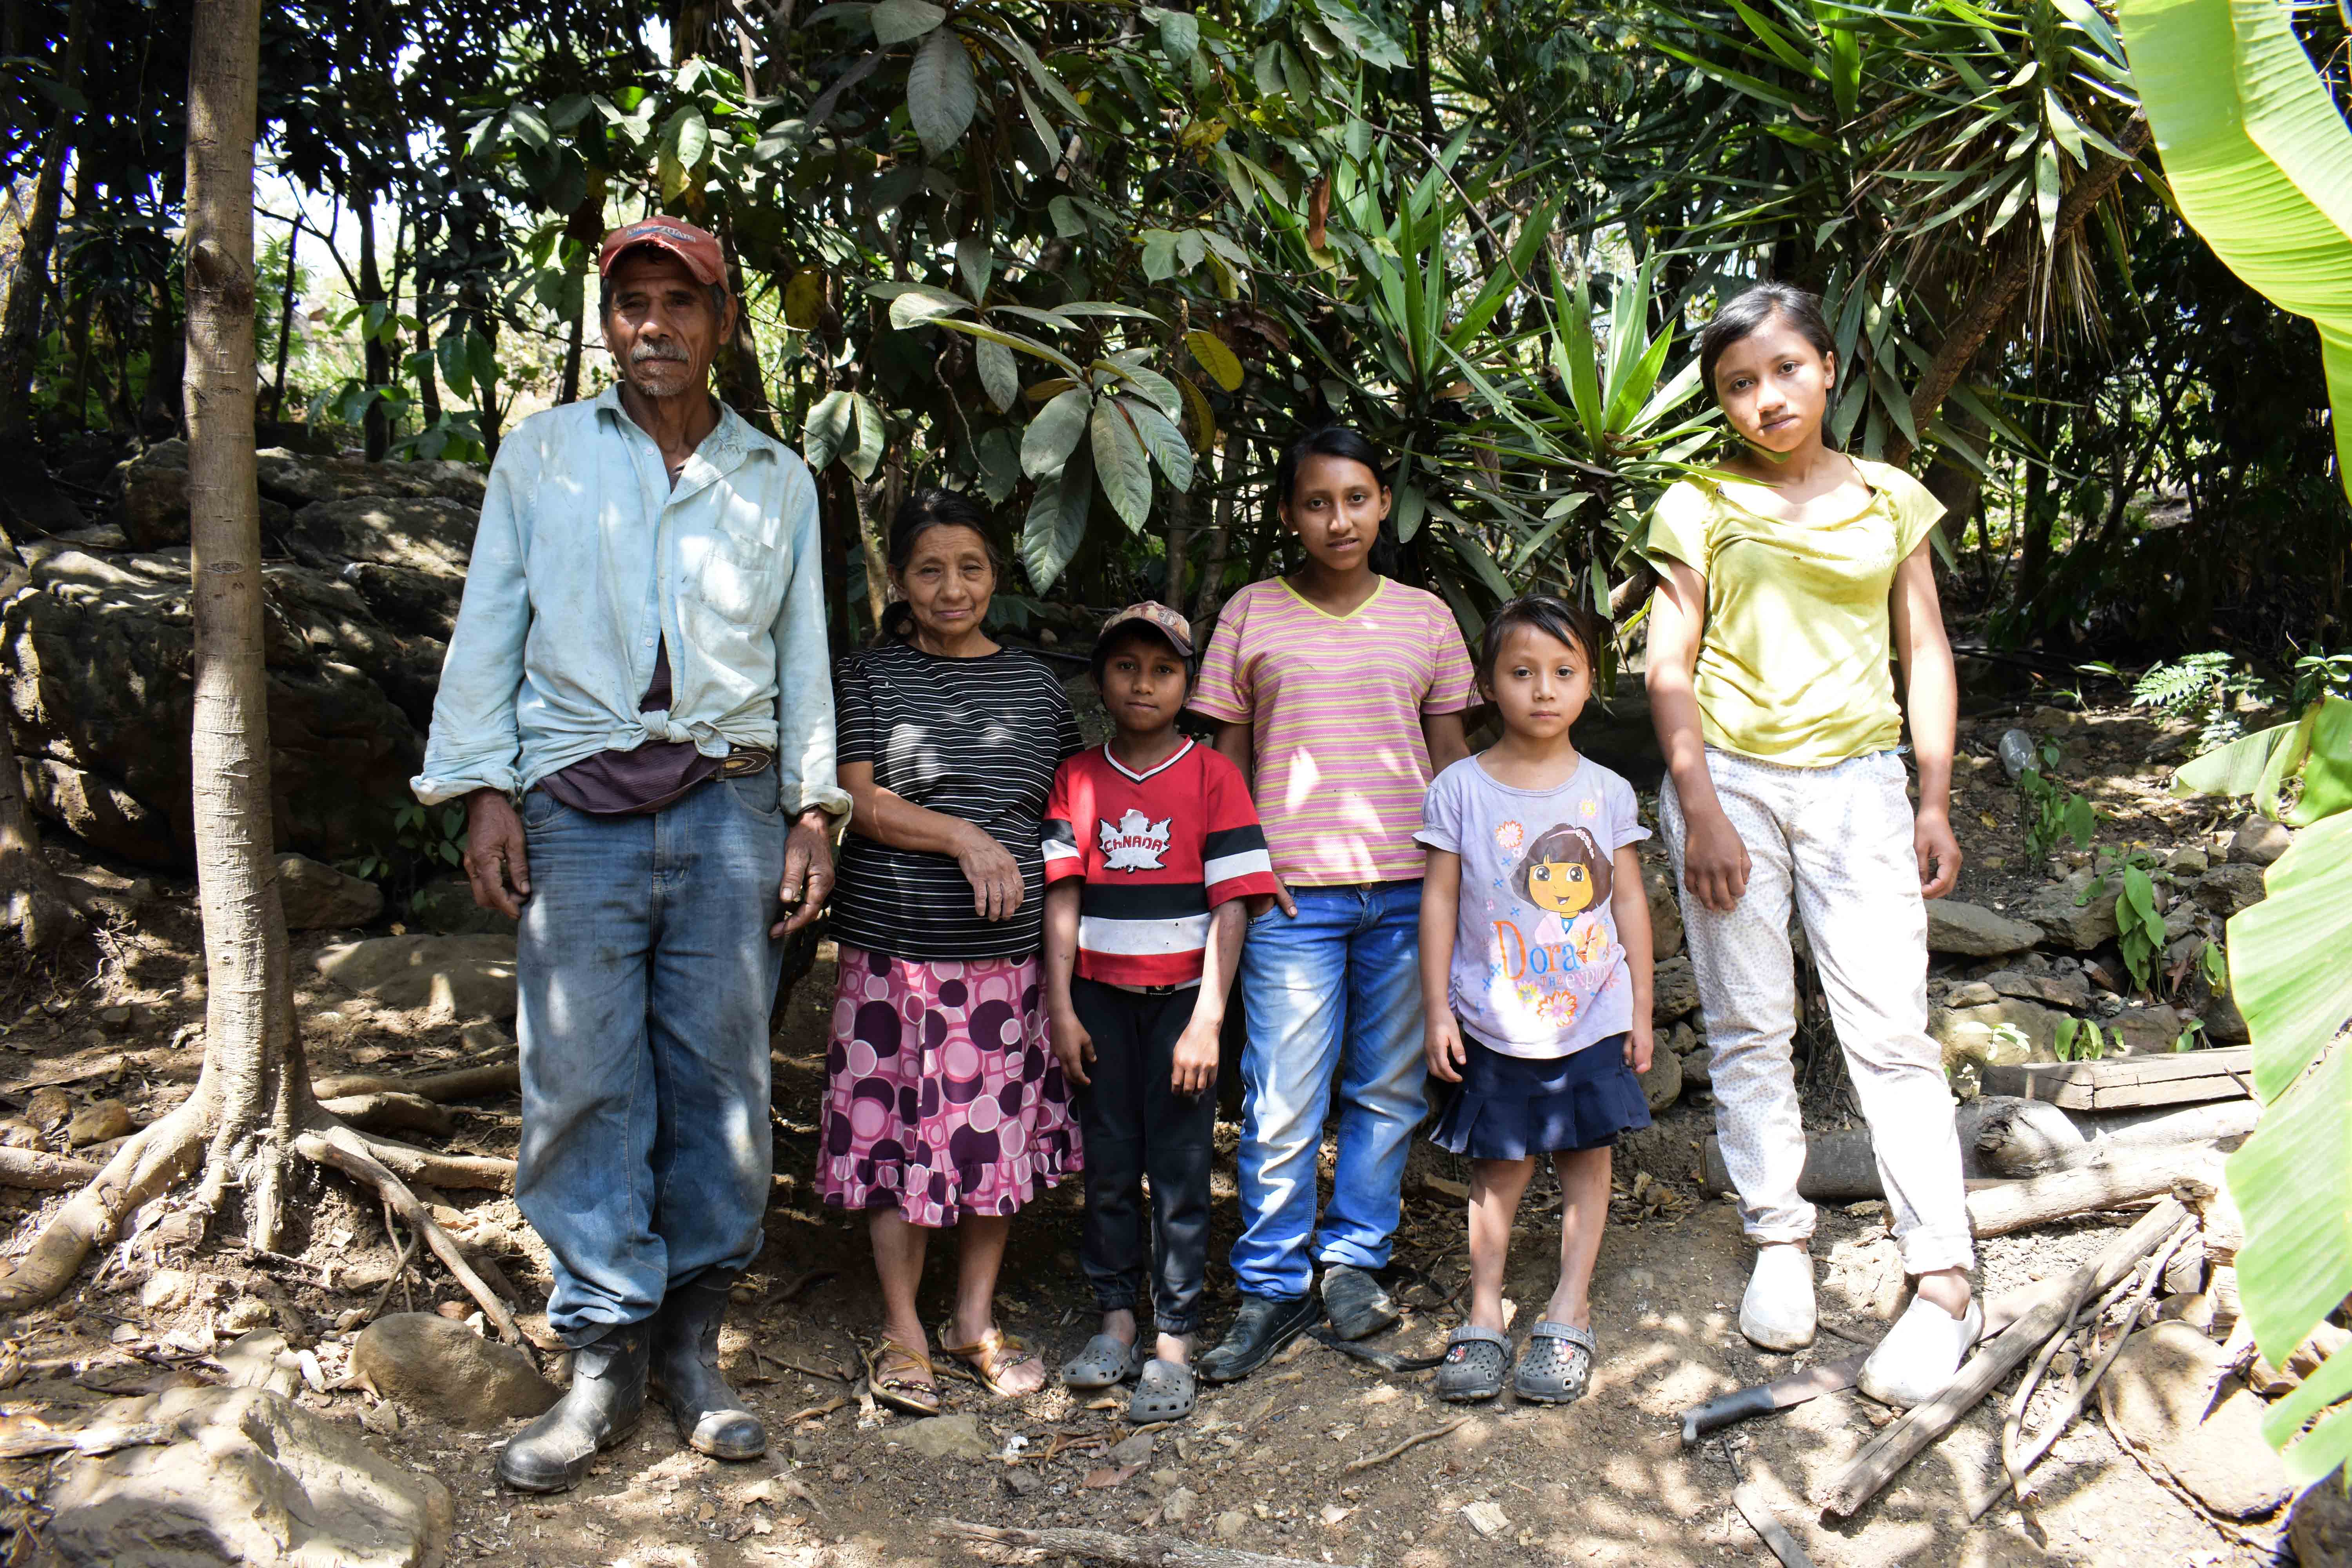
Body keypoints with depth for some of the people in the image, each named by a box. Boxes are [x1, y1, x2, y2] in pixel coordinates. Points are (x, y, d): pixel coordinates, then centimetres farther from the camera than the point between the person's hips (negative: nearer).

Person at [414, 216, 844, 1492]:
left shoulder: (778, 480, 16)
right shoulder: (540, 452, 13)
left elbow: (803, 654, 15)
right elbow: (489, 625, 9)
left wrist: (813, 809, 7)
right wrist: (483, 790, -1)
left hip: (728, 801, 1)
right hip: (577, 802, -1)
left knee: (719, 1074, 0)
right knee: (581, 1079, -5)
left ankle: (691, 1344, 12)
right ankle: (604, 1361, 5)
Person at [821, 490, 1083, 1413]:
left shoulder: (1034, 683, 11)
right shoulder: (868, 677, 3)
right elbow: (859, 801, -6)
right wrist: (965, 839, -16)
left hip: (1009, 953, 3)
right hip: (896, 949, -2)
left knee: (1001, 1134, 8)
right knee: (901, 1133, 2)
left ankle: (977, 1320, 24)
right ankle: (903, 1330, 18)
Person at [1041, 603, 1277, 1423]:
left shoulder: (1212, 775, -2)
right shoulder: (1077, 778, 6)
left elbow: (1231, 903, -7)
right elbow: (1062, 896, 3)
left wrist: (1207, 1019, -13)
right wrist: (1061, 1008, -3)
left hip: (1182, 995, -2)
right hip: (1100, 995, 3)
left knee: (1180, 1169, 1)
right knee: (1109, 1165, 9)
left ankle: (1173, 1344, 9)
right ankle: (1116, 1318, 23)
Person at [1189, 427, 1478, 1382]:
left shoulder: (1424, 617, 10)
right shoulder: (1252, 615, 6)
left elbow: (1452, 754, 14)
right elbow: (1229, 759, 8)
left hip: (1408, 889, 2)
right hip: (1292, 891, -2)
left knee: (1389, 1089, 8)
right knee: (1282, 1105, -2)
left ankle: (1355, 1259, 25)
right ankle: (1274, 1287, 13)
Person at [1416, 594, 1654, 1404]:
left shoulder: (1606, 791, 1)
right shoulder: (1460, 789, -4)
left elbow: (1629, 901, 6)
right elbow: (1439, 900, -2)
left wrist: (1641, 1008, 5)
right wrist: (1438, 1008, -4)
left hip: (1593, 1020, 2)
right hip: (1495, 1025, -1)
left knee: (1586, 1159, 8)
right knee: (1499, 1169, 7)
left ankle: (1569, 1313, 20)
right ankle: (1484, 1315, 19)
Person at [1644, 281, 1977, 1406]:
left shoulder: (1892, 499, 11)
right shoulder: (1698, 509, 5)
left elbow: (1926, 656, 11)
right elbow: (1670, 668, 1)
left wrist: (1934, 803, 5)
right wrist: (1701, 812, -8)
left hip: (1857, 783, 0)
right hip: (1728, 776, 0)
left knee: (1890, 1028, -5)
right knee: (1748, 1026, 5)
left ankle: (1944, 1284, 1)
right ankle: (1780, 1240, 19)